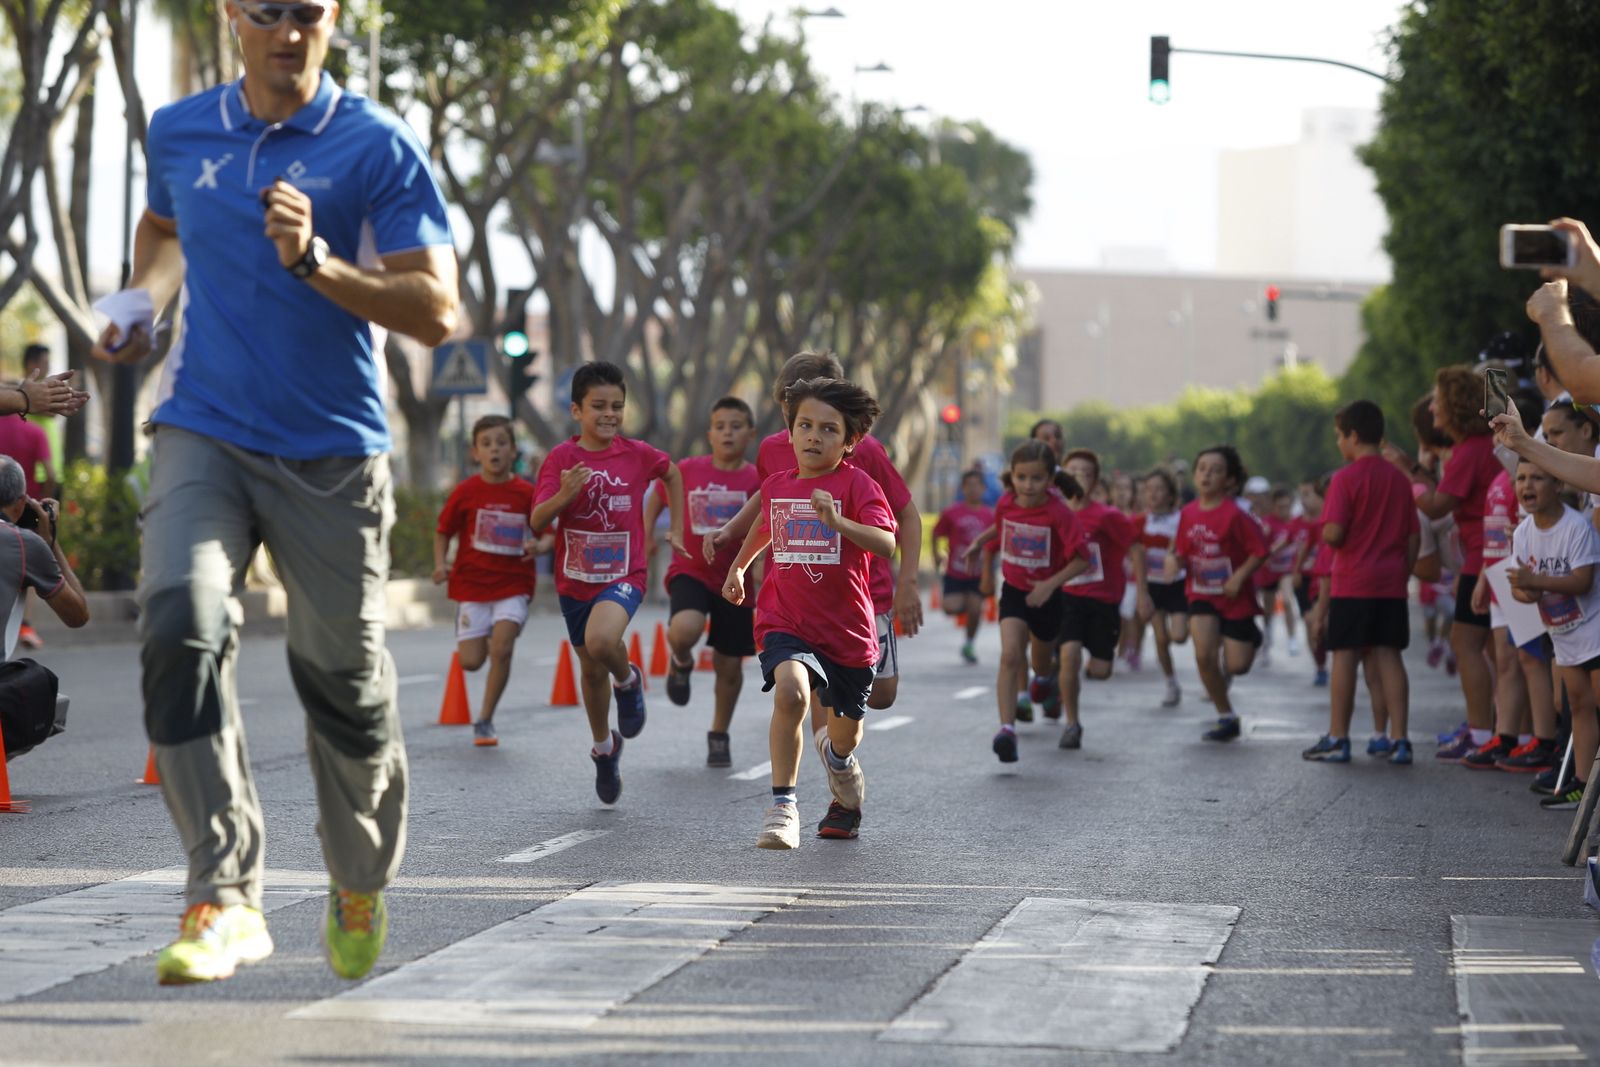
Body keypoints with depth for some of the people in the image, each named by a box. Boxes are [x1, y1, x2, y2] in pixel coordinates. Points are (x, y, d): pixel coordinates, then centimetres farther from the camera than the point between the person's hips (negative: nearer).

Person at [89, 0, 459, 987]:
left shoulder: (379, 147, -6)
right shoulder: (179, 131, 8)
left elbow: (436, 313, -12)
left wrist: (316, 264, -25)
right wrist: (142, 303, 11)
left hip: (333, 452, -2)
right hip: (204, 433, 2)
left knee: (343, 676, 6)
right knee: (180, 627, -23)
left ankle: (361, 886, 34)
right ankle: (226, 897, -22)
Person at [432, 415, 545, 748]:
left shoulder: (526, 493, -3)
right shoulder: (466, 492, -3)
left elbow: (549, 534, 5)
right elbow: (443, 532, 7)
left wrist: (541, 545, -18)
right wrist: (440, 565, -9)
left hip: (513, 586, -1)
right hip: (472, 585, 1)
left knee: (501, 649, -18)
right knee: (471, 662, -3)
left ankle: (485, 721, -2)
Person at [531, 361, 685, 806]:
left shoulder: (637, 454, -6)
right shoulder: (561, 458, -9)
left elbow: (672, 474, 18)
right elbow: (537, 523, -15)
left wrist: (676, 528, 15)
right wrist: (564, 495, -34)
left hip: (623, 574, -2)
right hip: (575, 578, 2)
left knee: (600, 641, -31)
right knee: (592, 670, 15)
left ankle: (628, 681, 2)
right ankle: (604, 747, 38)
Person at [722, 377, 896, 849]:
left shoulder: (857, 484, -9)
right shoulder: (776, 486, 4)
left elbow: (886, 543, -26)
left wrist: (837, 521, -40)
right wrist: (738, 566, 37)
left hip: (847, 628, -1)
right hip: (785, 623, 1)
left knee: (845, 735, 17)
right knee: (791, 689, -31)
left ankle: (838, 767, 57)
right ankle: (783, 805, -24)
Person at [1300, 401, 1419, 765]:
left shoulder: (1346, 479, -10)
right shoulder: (1399, 479, 8)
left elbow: (1333, 533, -17)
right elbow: (1414, 537, 9)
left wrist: (1323, 533, 5)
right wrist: (1403, 573, 17)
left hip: (1352, 584, -5)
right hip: (1391, 585, 5)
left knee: (1345, 656, 2)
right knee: (1389, 656, 6)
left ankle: (1337, 739, 6)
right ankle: (1399, 739, 2)